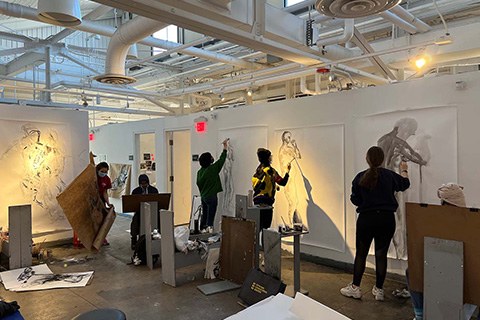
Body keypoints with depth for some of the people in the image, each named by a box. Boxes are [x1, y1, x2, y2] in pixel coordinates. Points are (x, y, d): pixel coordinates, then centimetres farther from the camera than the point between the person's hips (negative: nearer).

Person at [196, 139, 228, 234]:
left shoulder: (200, 171, 4)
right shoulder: (213, 168, -12)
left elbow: (198, 184, 12)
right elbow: (222, 159, -3)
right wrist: (225, 146, 8)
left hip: (203, 197, 7)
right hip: (211, 197, -7)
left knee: (204, 216, 15)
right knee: (210, 218, -4)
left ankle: (203, 230, 23)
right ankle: (209, 230, -5)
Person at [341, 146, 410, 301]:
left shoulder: (360, 178, -5)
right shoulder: (390, 175, -2)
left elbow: (355, 200, 0)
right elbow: (405, 184, 18)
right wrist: (404, 170, 37)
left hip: (366, 219, -1)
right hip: (386, 219, 1)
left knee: (361, 253, 10)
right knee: (381, 255, 9)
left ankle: (355, 287, 17)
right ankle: (379, 290, 18)